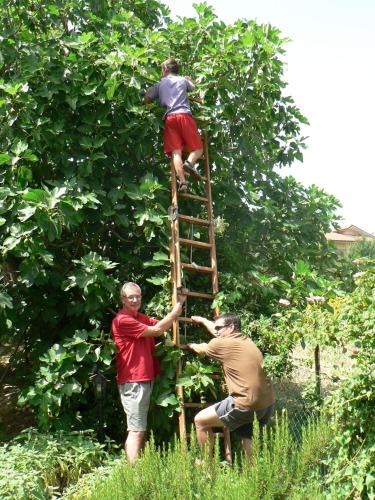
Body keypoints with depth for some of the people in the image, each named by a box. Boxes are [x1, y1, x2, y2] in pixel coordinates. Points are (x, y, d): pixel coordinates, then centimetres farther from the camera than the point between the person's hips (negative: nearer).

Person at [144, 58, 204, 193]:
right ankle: (190, 162, -29)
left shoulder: (159, 84, 19)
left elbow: (147, 100, 16)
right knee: (198, 148, 4)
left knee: (176, 152, -10)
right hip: (184, 116, -1)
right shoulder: (183, 80, 21)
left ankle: (182, 182, -27)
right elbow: (193, 87, 42)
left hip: (169, 118, 1)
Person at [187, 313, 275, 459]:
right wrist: (202, 320, 49)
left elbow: (200, 349, 15)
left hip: (247, 403, -8)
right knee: (247, 435, 29)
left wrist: (188, 344, 36)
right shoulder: (246, 340, 16)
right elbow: (218, 331, 35)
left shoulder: (223, 343, -6)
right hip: (267, 403, 8)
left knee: (200, 421, 7)